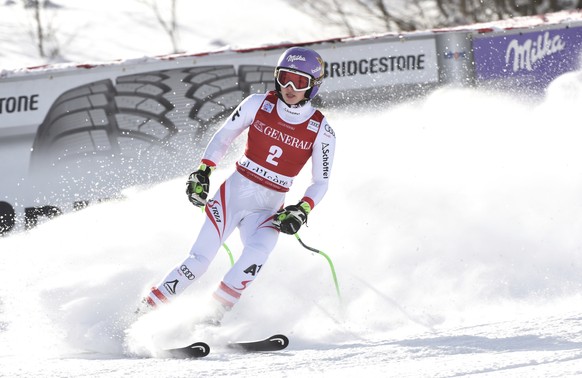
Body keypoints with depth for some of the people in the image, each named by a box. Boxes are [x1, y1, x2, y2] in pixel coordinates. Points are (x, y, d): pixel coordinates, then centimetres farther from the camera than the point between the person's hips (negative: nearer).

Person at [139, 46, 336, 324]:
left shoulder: (321, 130, -5)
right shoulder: (258, 104, -4)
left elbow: (321, 182, 1)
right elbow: (223, 136, 8)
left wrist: (301, 210, -16)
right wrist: (202, 172, -4)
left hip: (269, 209, 0)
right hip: (233, 192, 0)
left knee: (258, 250, -31)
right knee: (199, 260, -11)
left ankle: (213, 317, -22)